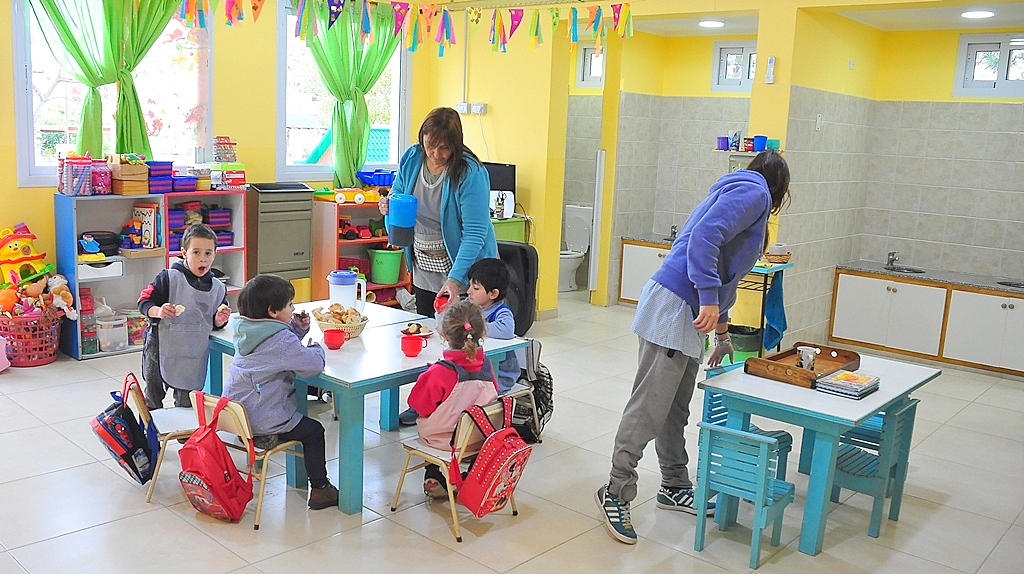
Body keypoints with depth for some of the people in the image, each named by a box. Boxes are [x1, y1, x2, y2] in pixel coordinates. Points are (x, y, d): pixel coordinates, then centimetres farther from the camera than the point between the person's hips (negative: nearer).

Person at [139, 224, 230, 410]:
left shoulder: (218, 288, 4)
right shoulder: (169, 278, -8)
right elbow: (144, 302, -7)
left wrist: (219, 320, -7)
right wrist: (158, 311, -26)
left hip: (194, 358, 3)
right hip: (160, 350, -3)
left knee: (187, 405, 10)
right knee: (153, 399, 12)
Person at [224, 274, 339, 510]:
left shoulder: (245, 330, 6)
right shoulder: (281, 339, -21)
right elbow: (314, 364, -23)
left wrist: (298, 329, 6)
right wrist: (316, 348, -1)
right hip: (263, 423, -8)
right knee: (314, 431, 10)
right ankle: (319, 489, 16)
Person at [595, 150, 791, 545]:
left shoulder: (748, 196, 27)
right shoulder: (753, 192, -4)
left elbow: (726, 275, 33)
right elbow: (703, 237, -21)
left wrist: (722, 335, 40)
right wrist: (710, 301, -23)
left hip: (691, 312, 10)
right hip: (673, 305, -10)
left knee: (676, 408, 15)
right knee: (649, 408, -6)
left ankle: (675, 488, 25)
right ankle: (616, 492, 1)